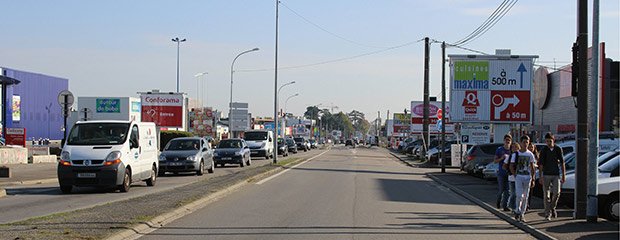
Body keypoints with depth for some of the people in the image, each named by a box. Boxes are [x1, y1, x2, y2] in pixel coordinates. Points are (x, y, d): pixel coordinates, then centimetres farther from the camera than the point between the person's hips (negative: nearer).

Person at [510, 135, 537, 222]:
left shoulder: (530, 154, 6)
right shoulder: (516, 154, 0)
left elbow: (532, 168, 9)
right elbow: (511, 166, 5)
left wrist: (533, 179, 4)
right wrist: (515, 175, -5)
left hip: (527, 177, 2)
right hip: (518, 177, -2)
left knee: (525, 197, 4)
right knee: (519, 195, -14)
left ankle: (522, 215, 10)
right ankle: (517, 211, 3)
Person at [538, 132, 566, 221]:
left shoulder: (558, 149, 2)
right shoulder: (543, 150, -2)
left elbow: (562, 163, 6)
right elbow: (540, 164, -3)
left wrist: (564, 175, 3)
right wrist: (540, 177, -9)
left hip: (556, 174, 1)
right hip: (546, 174, -1)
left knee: (556, 193, -10)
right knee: (546, 195, 0)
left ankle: (552, 208, 16)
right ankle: (547, 214, 7)